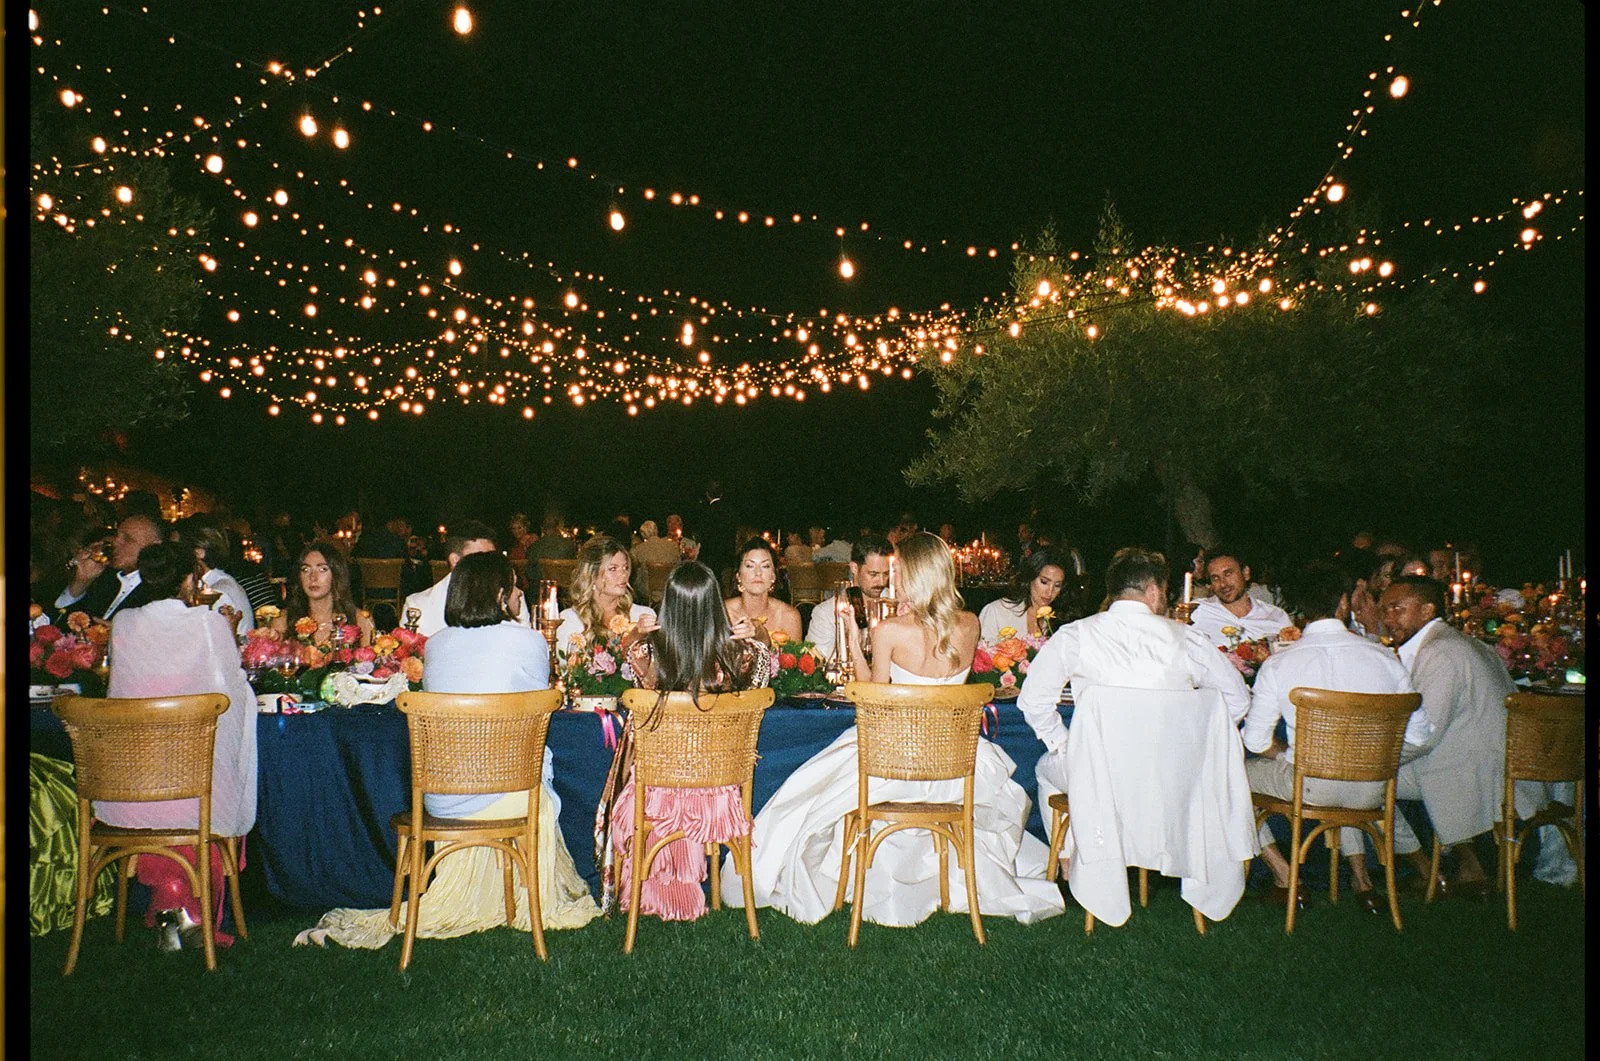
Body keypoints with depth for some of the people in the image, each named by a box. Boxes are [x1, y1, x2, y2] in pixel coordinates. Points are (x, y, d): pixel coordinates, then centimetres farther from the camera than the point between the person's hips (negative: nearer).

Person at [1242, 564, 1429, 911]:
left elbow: (1256, 741, -7)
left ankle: (1284, 877, 13)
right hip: (1372, 790, 4)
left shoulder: (1278, 664, -11)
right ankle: (1362, 879, 33)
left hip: (1309, 788, -4)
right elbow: (1417, 733, 2)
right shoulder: (1383, 656, -5)